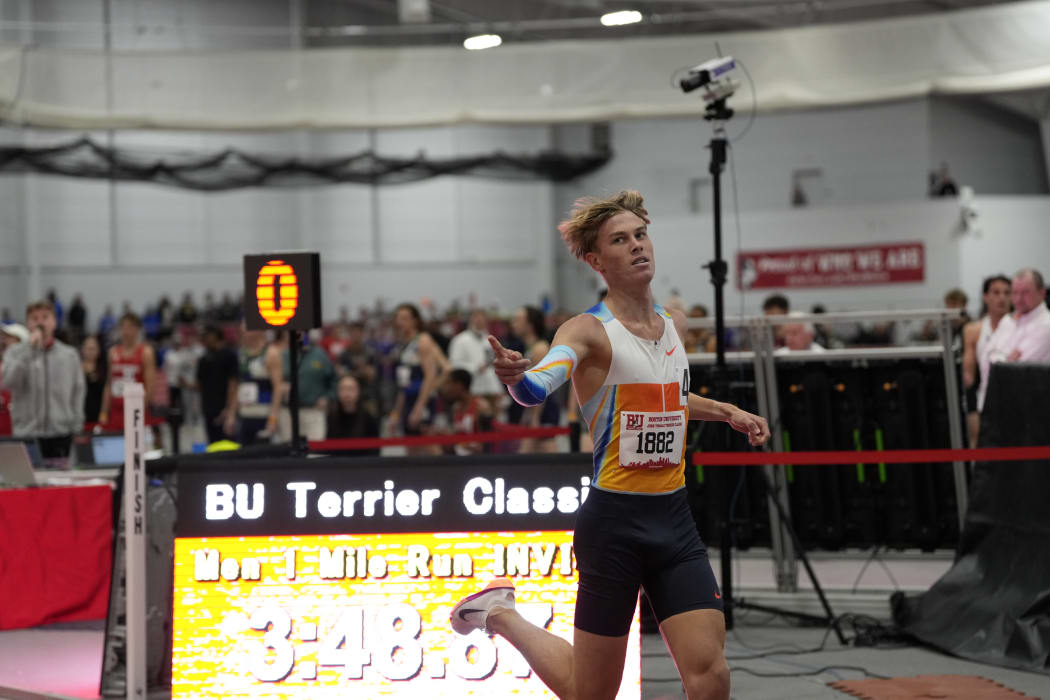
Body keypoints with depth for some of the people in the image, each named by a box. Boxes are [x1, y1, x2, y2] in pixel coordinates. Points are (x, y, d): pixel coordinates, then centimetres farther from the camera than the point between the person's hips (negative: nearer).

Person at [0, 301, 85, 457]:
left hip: (61, 434, 1)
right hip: (26, 433, -1)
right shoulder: (15, 352, 4)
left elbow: (78, 392, 10)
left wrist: (77, 429, 3)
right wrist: (30, 348, -14)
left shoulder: (70, 354, 8)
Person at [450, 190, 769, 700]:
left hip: (675, 519, 5)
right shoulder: (589, 330, -11)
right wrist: (516, 377, -55)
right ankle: (500, 615, 31)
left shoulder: (675, 323, 10)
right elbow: (539, 386, -33)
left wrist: (726, 413, 22)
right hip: (614, 521, -5)